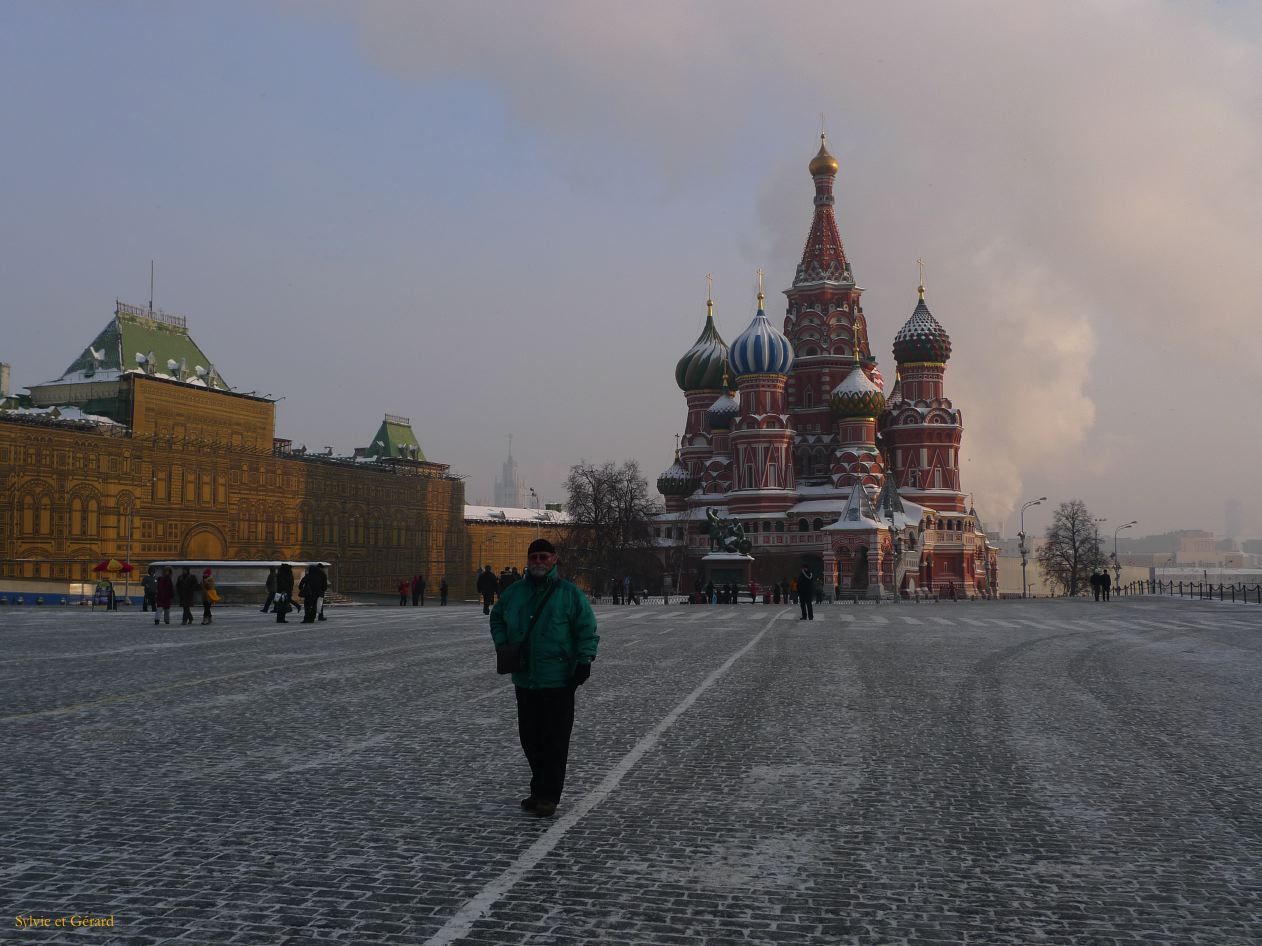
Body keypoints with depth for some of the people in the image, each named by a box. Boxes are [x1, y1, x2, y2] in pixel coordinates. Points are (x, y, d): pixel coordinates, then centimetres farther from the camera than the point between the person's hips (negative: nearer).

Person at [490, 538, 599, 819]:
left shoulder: (569, 593, -4)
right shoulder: (515, 592, 9)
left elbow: (587, 630, -4)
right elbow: (497, 617, 25)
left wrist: (584, 660, -13)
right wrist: (502, 644, 10)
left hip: (559, 682, -5)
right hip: (524, 680, 5)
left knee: (555, 740, -2)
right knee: (530, 738, 12)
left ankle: (548, 795, 5)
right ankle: (539, 790, 25)